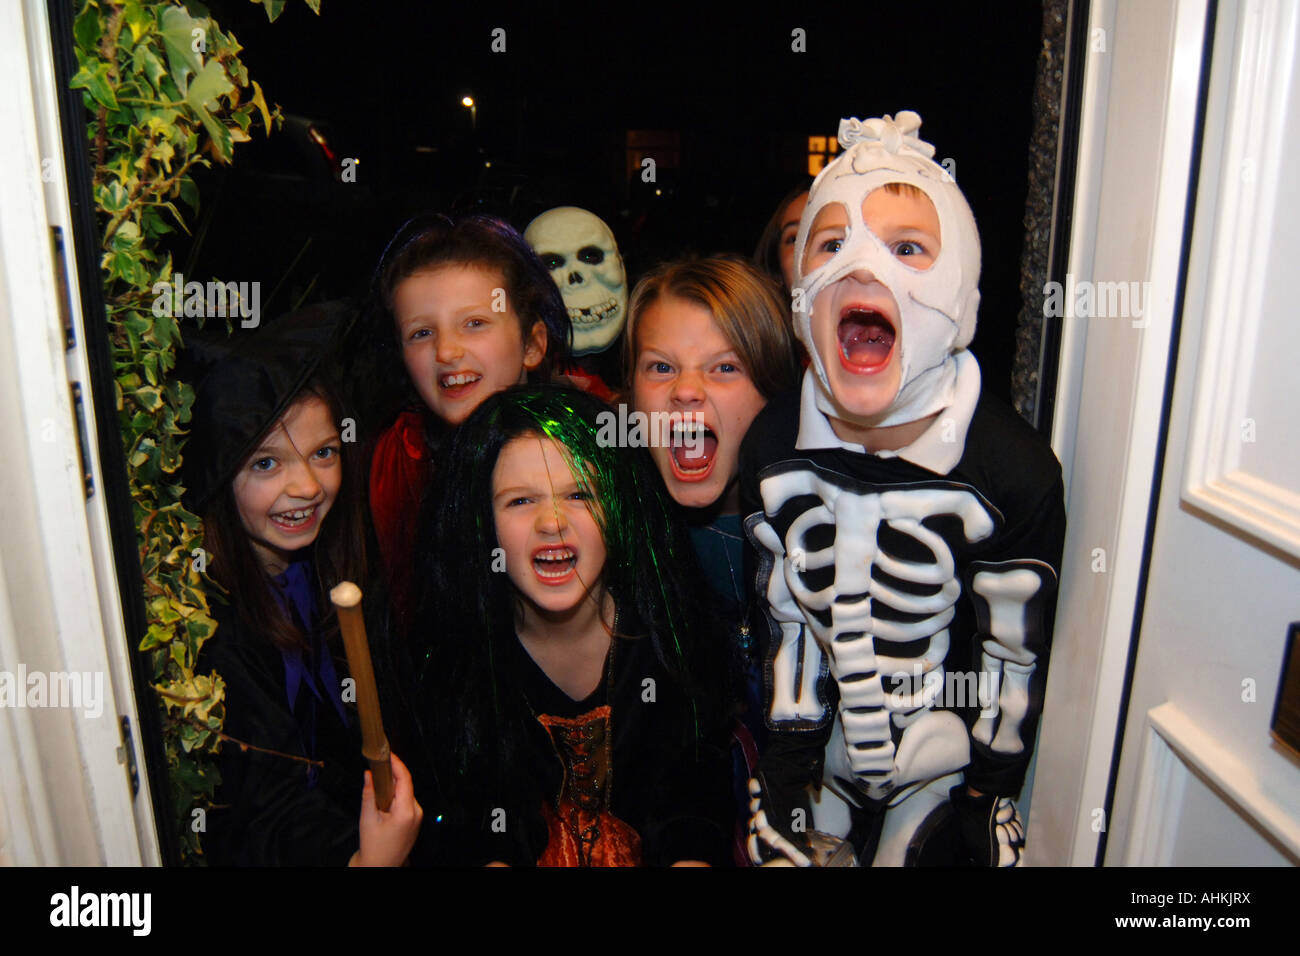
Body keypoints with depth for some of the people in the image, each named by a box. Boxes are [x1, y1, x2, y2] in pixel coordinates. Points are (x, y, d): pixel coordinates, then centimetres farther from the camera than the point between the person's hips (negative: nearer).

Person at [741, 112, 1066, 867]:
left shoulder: (1014, 471, -22)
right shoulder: (773, 448, -13)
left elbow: (1014, 658, -10)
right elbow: (790, 622, -3)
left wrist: (989, 802, -2)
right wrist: (788, 773, 2)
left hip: (945, 773, -2)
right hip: (827, 753, 3)